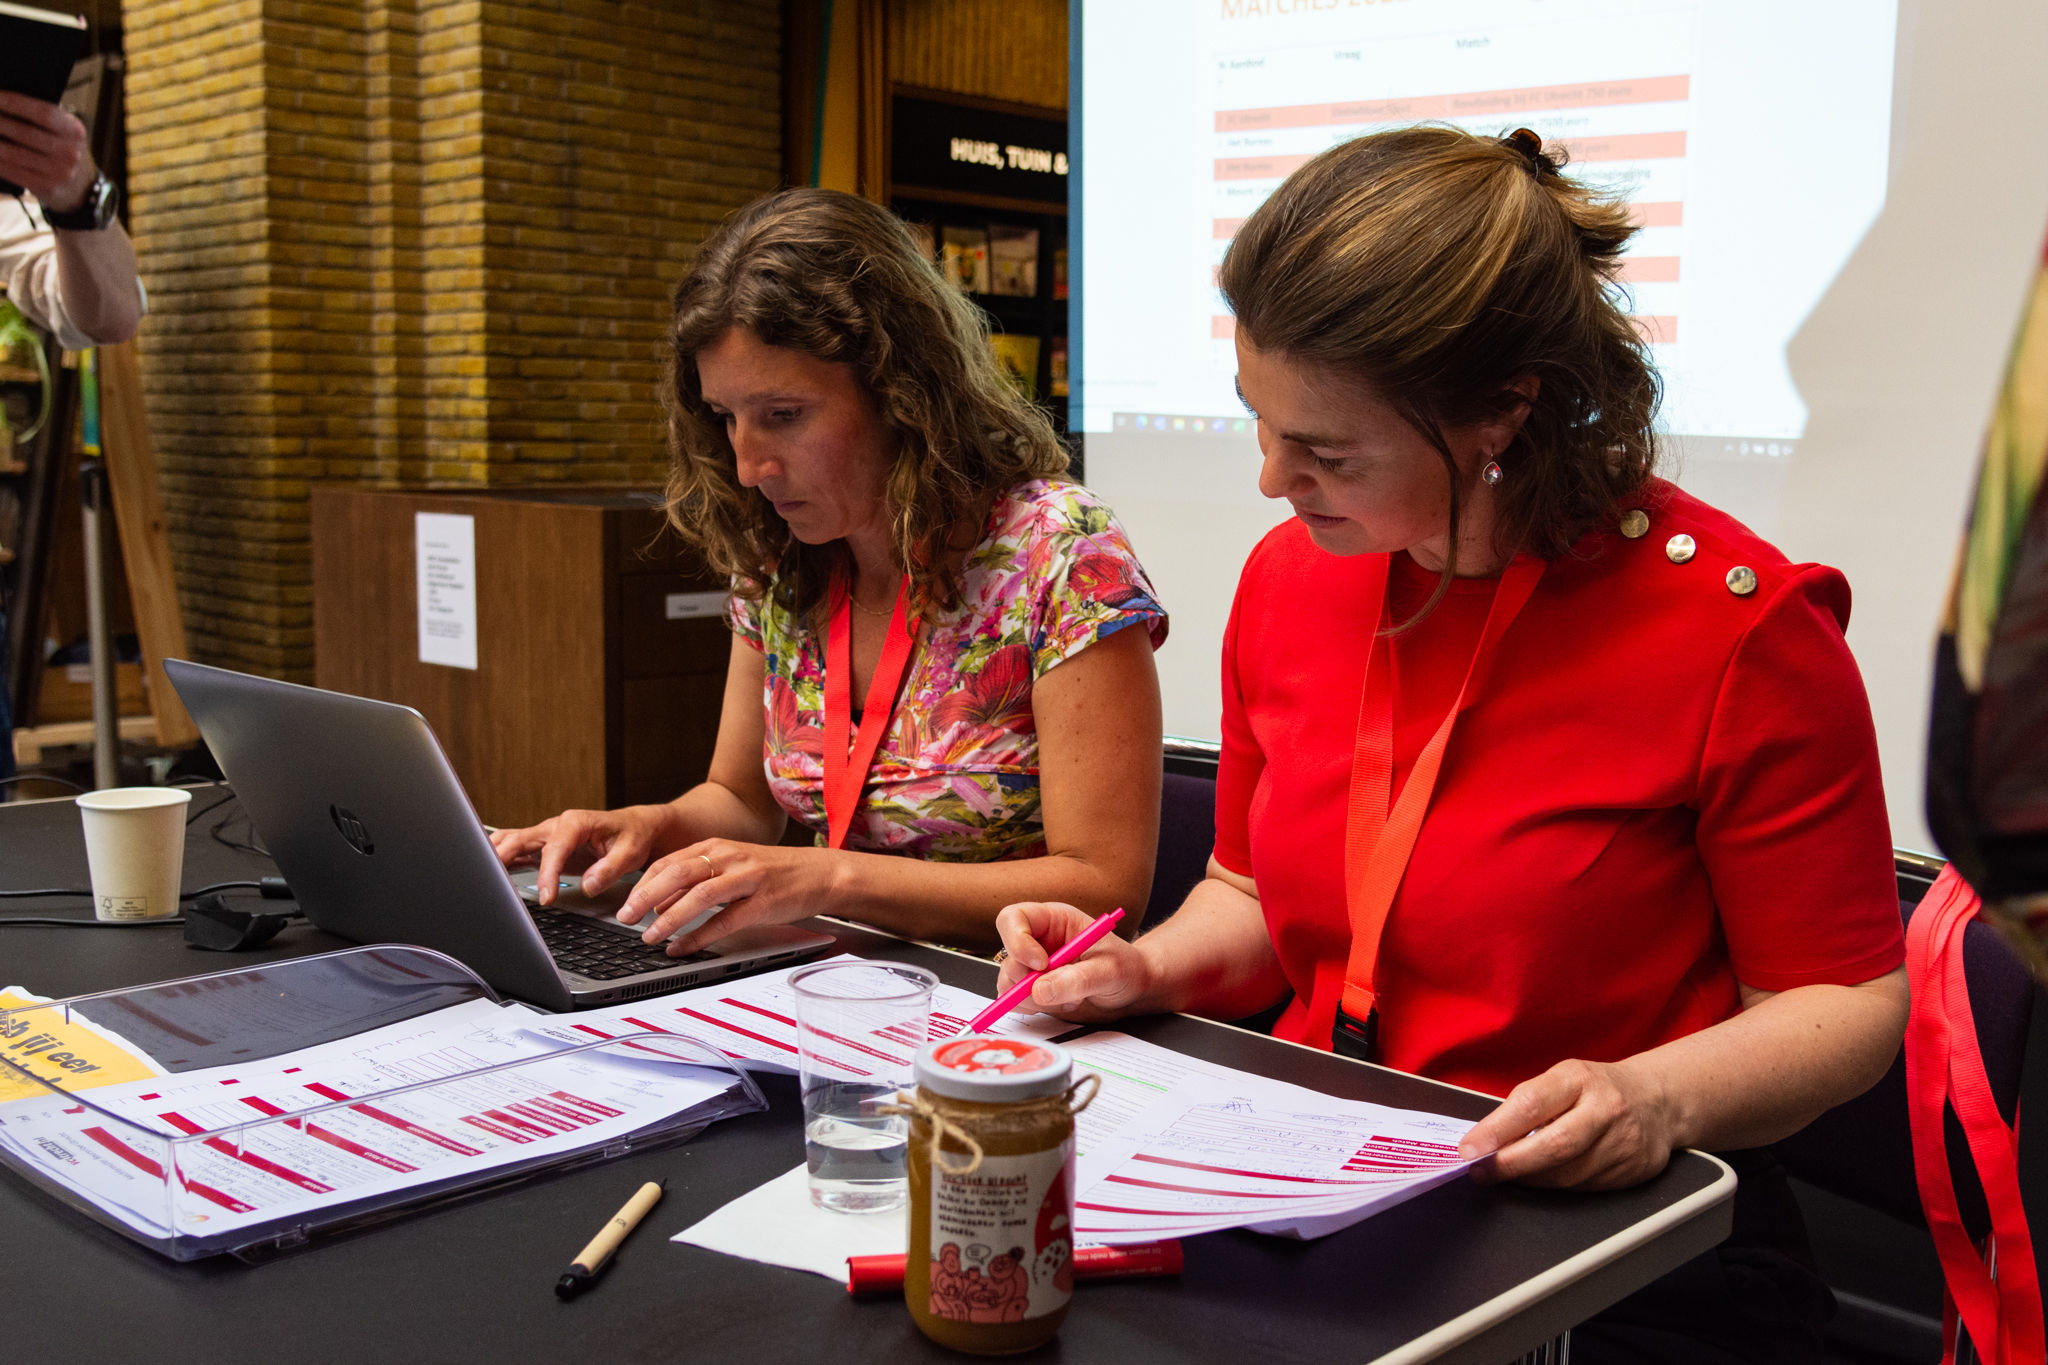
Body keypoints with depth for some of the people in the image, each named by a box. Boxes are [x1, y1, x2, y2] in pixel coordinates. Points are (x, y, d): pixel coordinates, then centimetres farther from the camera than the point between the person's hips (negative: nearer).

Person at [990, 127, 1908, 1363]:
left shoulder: (1735, 625, -14)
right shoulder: (1290, 578, 4)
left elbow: (1847, 995, -5)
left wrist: (1657, 1097, -23)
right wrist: (1147, 971, -4)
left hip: (1613, 1258, -4)